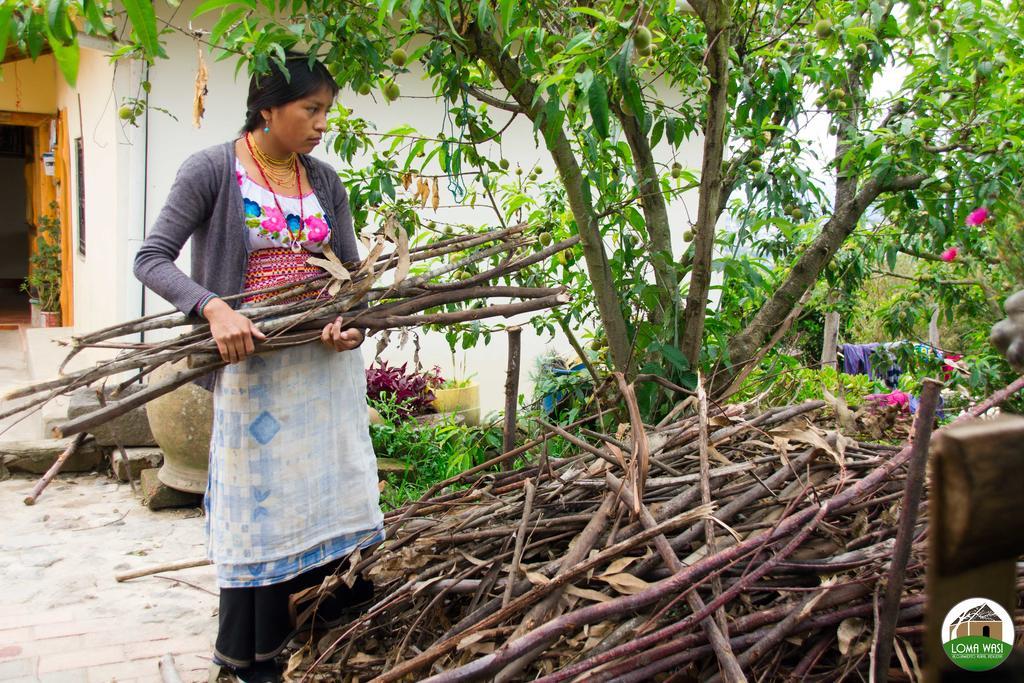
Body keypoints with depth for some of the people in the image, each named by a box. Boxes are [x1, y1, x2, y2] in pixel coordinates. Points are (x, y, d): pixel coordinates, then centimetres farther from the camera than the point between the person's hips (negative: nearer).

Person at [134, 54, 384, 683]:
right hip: (255, 362, -5)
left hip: (328, 361, 5)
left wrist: (354, 321, -11)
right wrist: (214, 308, -26)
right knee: (263, 502, 3)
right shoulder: (212, 171, -7)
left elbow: (352, 270, 11)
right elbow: (152, 259, -9)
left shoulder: (325, 181, 7)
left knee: (335, 492, 12)